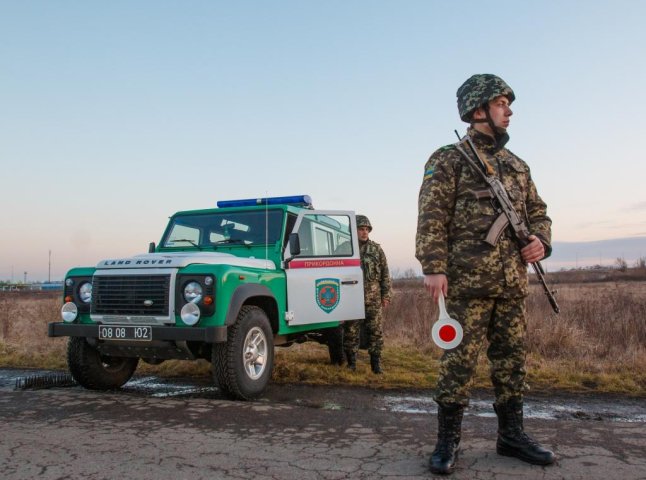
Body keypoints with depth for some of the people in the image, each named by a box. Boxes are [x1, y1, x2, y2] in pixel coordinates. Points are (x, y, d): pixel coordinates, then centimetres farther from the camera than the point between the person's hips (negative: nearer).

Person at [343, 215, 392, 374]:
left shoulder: (376, 249, 7)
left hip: (373, 298, 1)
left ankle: (376, 363, 9)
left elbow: (385, 273, 7)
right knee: (351, 332, 3)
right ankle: (351, 363, 13)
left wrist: (385, 295, 2)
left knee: (375, 331, 1)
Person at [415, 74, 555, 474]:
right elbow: (432, 218, -9)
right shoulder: (449, 160, -1)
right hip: (468, 279, -6)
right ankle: (448, 440, 7)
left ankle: (512, 434, 24)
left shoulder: (517, 165, 19)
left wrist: (541, 240, 2)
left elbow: (538, 212, 23)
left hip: (514, 280, 7)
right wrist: (434, 267, -18)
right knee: (460, 359, -4)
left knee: (512, 358, 11)